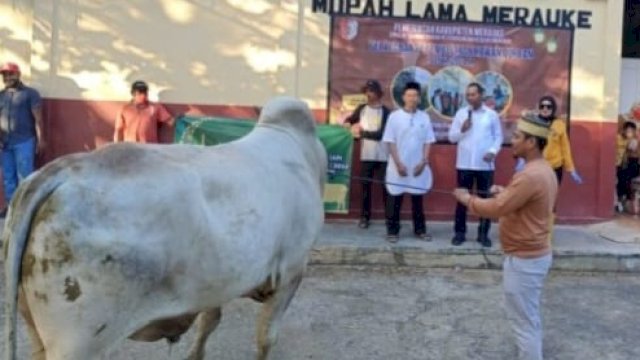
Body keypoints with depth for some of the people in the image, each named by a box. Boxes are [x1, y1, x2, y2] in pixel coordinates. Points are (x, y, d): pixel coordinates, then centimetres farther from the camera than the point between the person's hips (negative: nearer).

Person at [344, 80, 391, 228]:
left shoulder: (385, 111, -5)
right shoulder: (362, 109, 7)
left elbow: (380, 134, -14)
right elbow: (348, 121, 18)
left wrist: (361, 132, -10)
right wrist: (350, 125, -4)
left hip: (382, 156, -3)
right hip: (366, 155, 3)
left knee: (385, 186, 0)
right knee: (365, 186, 5)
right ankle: (365, 216, 13)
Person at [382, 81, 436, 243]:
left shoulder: (424, 117, 4)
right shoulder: (395, 116, -4)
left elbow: (428, 142, 6)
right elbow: (390, 142, -5)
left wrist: (423, 162, -5)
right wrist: (398, 164, -11)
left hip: (418, 167, 2)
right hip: (398, 166, -2)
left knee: (418, 199, 10)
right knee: (395, 200, 3)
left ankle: (420, 229, 20)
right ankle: (392, 231, 11)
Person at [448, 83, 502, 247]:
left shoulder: (492, 115, 3)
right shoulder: (461, 113, 5)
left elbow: (498, 137, 4)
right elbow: (451, 137, 5)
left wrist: (493, 151, -12)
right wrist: (462, 130, -13)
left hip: (485, 164, 0)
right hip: (464, 164, 1)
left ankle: (483, 234, 15)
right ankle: (460, 232, 14)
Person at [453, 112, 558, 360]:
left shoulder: (531, 175, -25)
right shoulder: (544, 170, 7)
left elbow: (495, 209, -24)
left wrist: (467, 199, -9)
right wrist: (506, 192, 9)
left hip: (524, 259, -10)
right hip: (536, 254, 10)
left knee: (523, 322, 1)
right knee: (530, 317, 21)